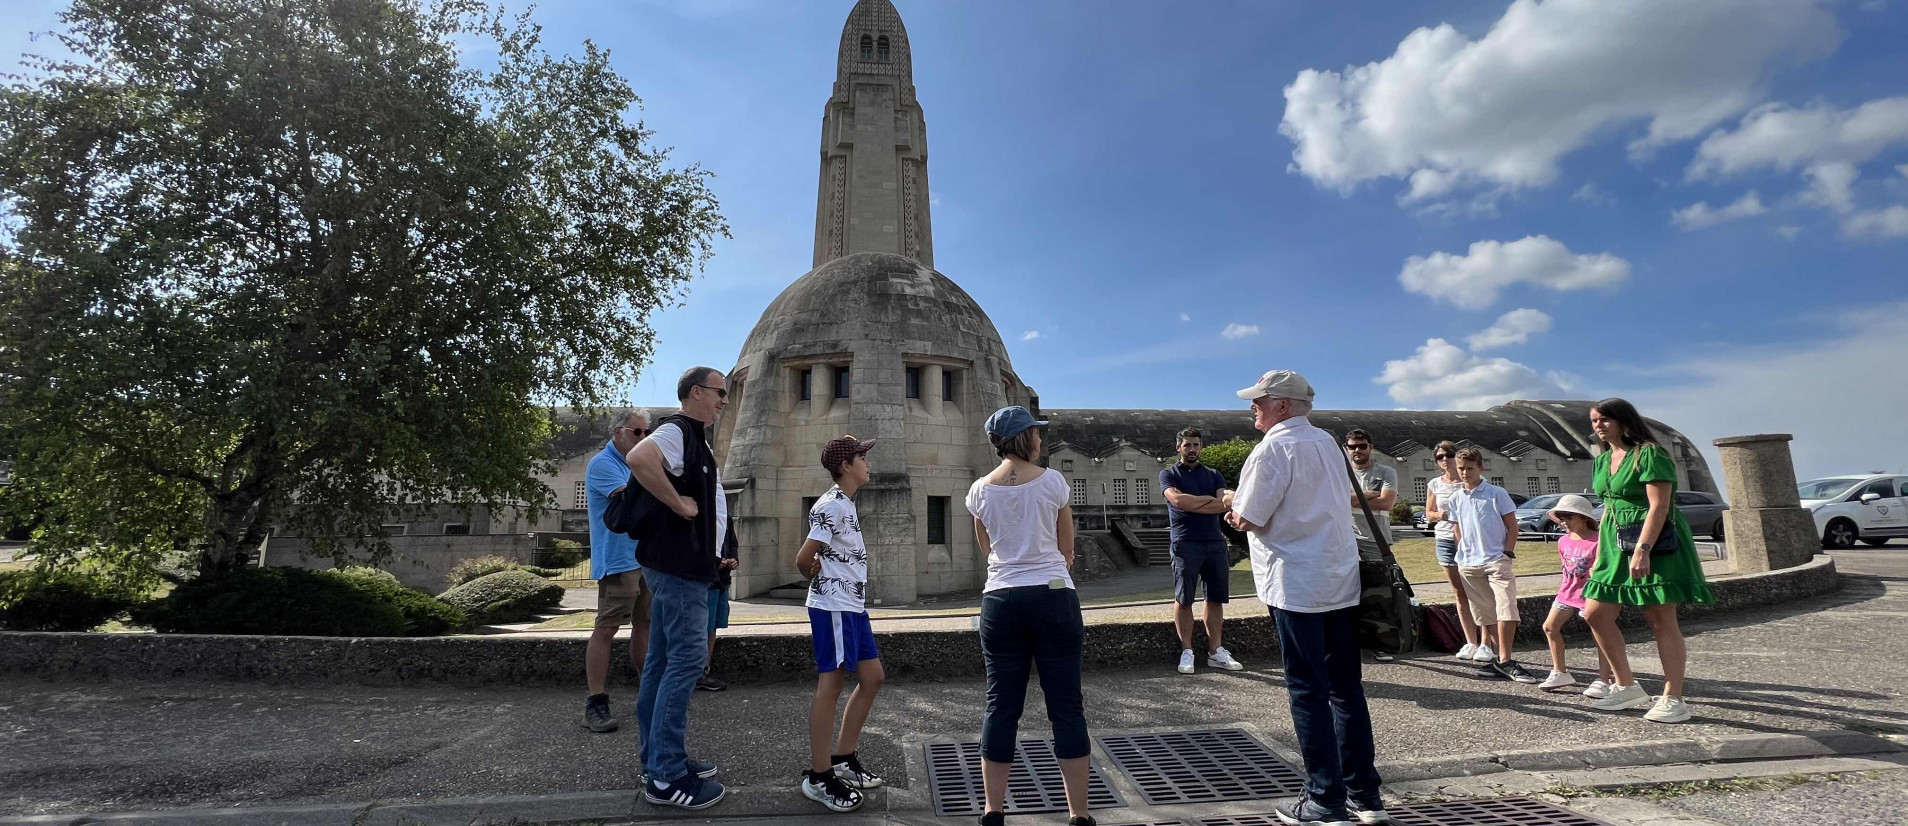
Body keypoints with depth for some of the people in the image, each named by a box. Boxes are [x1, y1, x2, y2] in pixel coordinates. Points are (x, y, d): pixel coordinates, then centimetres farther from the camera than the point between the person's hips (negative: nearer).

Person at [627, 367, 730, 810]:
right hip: (678, 565, -10)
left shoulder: (696, 438, 18)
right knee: (687, 659, -8)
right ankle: (666, 776, -1)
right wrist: (679, 504, -24)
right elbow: (638, 458, -34)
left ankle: (660, 760, 23)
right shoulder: (677, 430, -13)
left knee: (665, 661, 13)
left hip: (684, 564, 10)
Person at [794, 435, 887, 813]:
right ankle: (819, 777, 8)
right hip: (834, 608, -10)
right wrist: (826, 583, 0)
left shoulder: (846, 505, 16)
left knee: (872, 677, 13)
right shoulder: (831, 506, -16)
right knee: (830, 685, -3)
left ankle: (843, 759, 24)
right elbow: (804, 559, -17)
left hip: (853, 606, 10)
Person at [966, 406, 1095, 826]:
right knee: (1066, 705, 6)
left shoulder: (980, 490, 2)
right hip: (1052, 595, -2)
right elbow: (1066, 547, 5)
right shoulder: (1051, 480, -5)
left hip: (1000, 600, 3)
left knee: (1001, 706, 11)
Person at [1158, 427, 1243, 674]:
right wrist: (1211, 499, -6)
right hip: (1185, 543, -3)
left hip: (1215, 542, 4)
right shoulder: (1169, 474, 7)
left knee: (1215, 598, 5)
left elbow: (1227, 502, -1)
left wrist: (1193, 504, -13)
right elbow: (1178, 500, -12)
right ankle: (1186, 652, 5)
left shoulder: (1214, 475, 16)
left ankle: (1215, 651, 13)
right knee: (1183, 599, -2)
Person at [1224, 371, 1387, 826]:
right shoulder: (1329, 443, 12)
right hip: (1342, 581, 8)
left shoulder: (1273, 448, -13)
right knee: (1346, 687, 14)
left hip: (1296, 587, -8)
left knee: (1308, 692, 2)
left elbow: (1248, 519, -15)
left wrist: (1234, 508, 7)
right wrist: (1247, 508, 14)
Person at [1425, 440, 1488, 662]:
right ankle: (1470, 643, 15)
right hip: (1445, 541, 4)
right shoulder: (1434, 485, 8)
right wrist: (1444, 514, -7)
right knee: (1460, 593, 8)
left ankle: (1485, 644, 0)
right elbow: (1429, 514, 13)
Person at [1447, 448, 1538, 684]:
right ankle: (1502, 660, 17)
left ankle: (1504, 661, -5)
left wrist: (1507, 553, -6)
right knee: (1485, 615, 8)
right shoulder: (1456, 499, 10)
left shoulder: (1496, 494, -1)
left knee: (1506, 611, -13)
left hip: (1497, 561, -4)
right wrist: (1462, 556, 7)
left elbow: (1512, 525, 1)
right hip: (1469, 566, 4)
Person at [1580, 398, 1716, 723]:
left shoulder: (1649, 454, -11)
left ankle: (1673, 700, 6)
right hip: (1616, 545, 8)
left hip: (1655, 544, -8)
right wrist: (1599, 555, 16)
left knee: (1661, 620, -3)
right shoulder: (1603, 460, 13)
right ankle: (1627, 687, 16)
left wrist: (1642, 549, -27)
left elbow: (1659, 506, -19)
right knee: (1595, 614, 4)